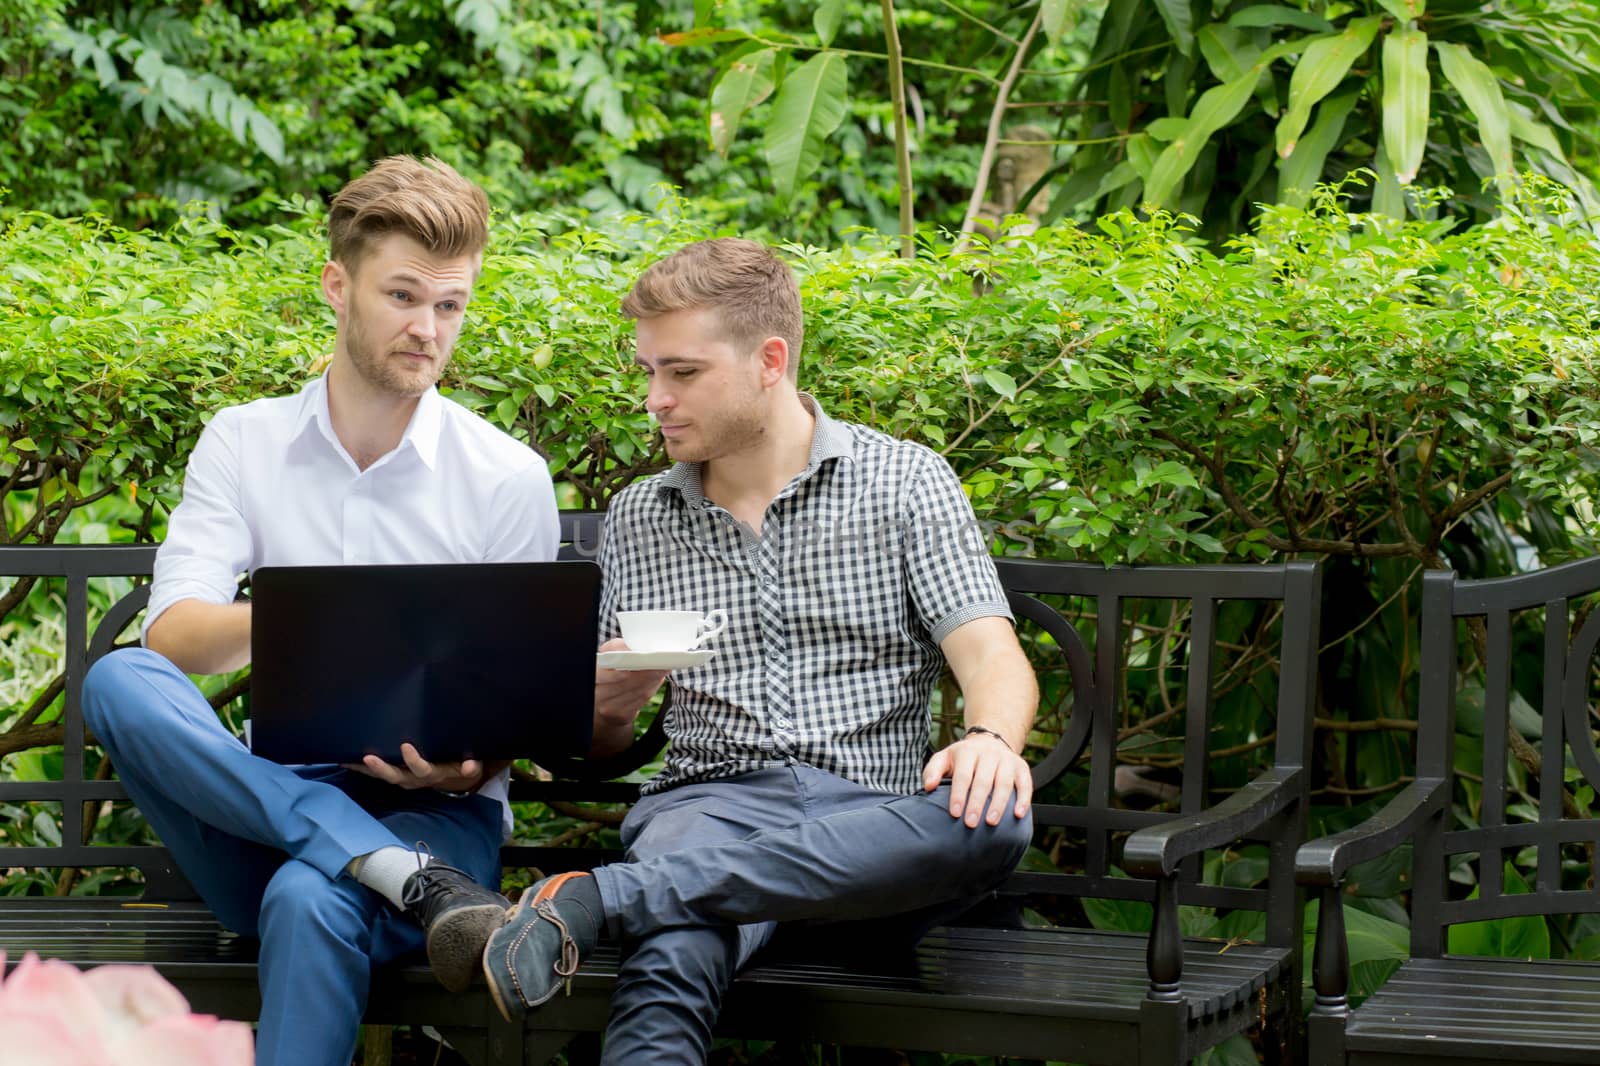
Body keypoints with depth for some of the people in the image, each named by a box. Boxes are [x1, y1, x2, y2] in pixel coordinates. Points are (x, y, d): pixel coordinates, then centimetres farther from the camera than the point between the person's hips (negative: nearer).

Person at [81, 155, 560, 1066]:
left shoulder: (508, 478, 3)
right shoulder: (244, 444, 9)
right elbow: (172, 637, -4)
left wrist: (468, 764, -20)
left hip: (436, 811, -3)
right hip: (269, 796, 3)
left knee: (311, 901, -38)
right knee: (120, 682, -28)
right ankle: (418, 883, -38)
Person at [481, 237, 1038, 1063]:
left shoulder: (904, 483, 9)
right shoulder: (636, 518, 18)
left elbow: (990, 653, -2)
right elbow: (603, 742, 22)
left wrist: (990, 739, -26)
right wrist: (607, 705, -3)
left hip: (870, 819, 0)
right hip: (710, 801, 0)